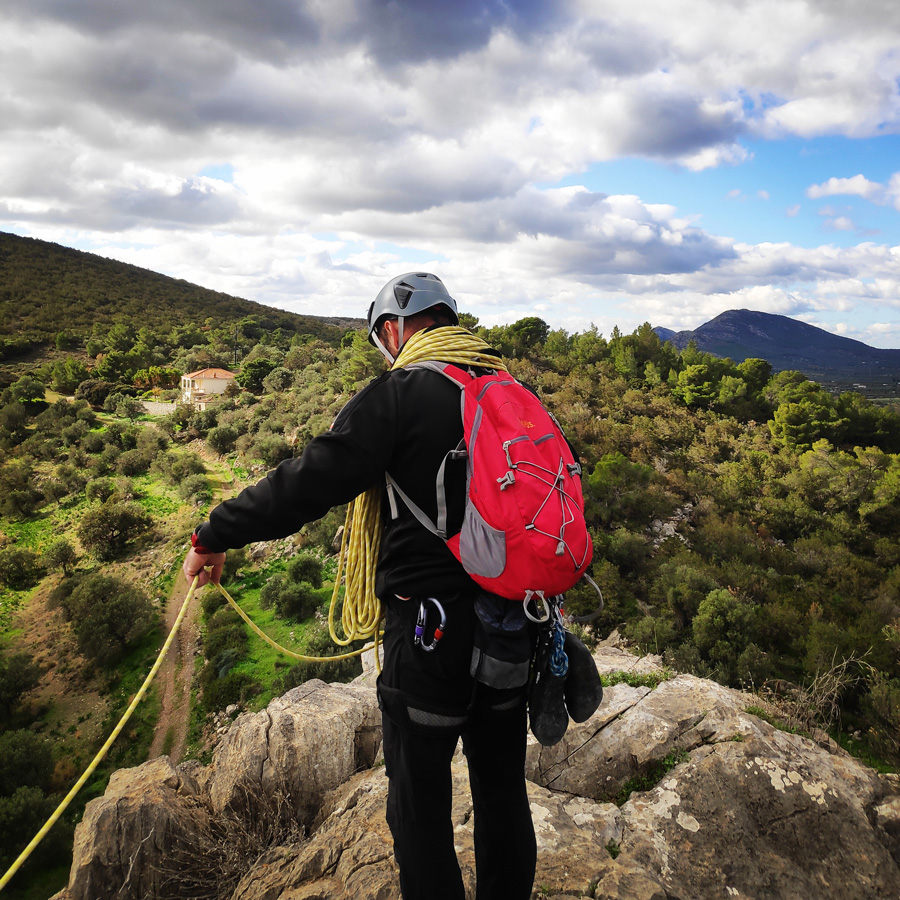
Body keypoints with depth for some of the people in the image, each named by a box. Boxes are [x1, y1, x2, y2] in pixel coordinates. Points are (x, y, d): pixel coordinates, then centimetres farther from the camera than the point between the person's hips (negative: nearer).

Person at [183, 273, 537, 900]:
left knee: (421, 806, 12)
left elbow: (309, 481, -16)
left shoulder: (400, 394, -12)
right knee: (503, 788, 22)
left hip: (433, 631, -7)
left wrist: (215, 536, -4)